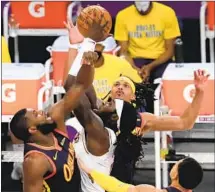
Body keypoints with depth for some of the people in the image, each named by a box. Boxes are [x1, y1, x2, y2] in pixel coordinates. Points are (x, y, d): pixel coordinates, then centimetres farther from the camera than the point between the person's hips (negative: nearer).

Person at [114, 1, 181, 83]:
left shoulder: (167, 12, -7)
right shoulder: (122, 15, -3)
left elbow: (170, 50, -4)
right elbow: (123, 51, -1)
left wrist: (151, 67, -21)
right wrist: (134, 69, -22)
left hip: (161, 61, 0)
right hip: (136, 61, 0)